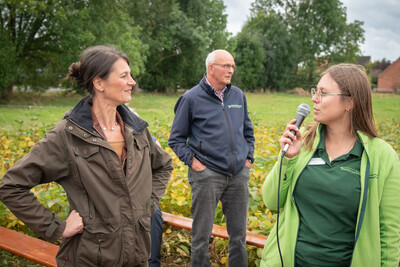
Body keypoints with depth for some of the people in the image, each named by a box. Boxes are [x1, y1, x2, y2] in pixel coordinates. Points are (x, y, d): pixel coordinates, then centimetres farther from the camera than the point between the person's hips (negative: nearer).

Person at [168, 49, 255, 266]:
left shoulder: (238, 95, 11)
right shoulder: (191, 98, -3)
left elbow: (248, 130, 23)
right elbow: (176, 139, 2)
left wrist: (249, 157, 11)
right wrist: (191, 160, -10)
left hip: (239, 174, 4)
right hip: (207, 174, -4)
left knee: (239, 234, 13)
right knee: (201, 236, 6)